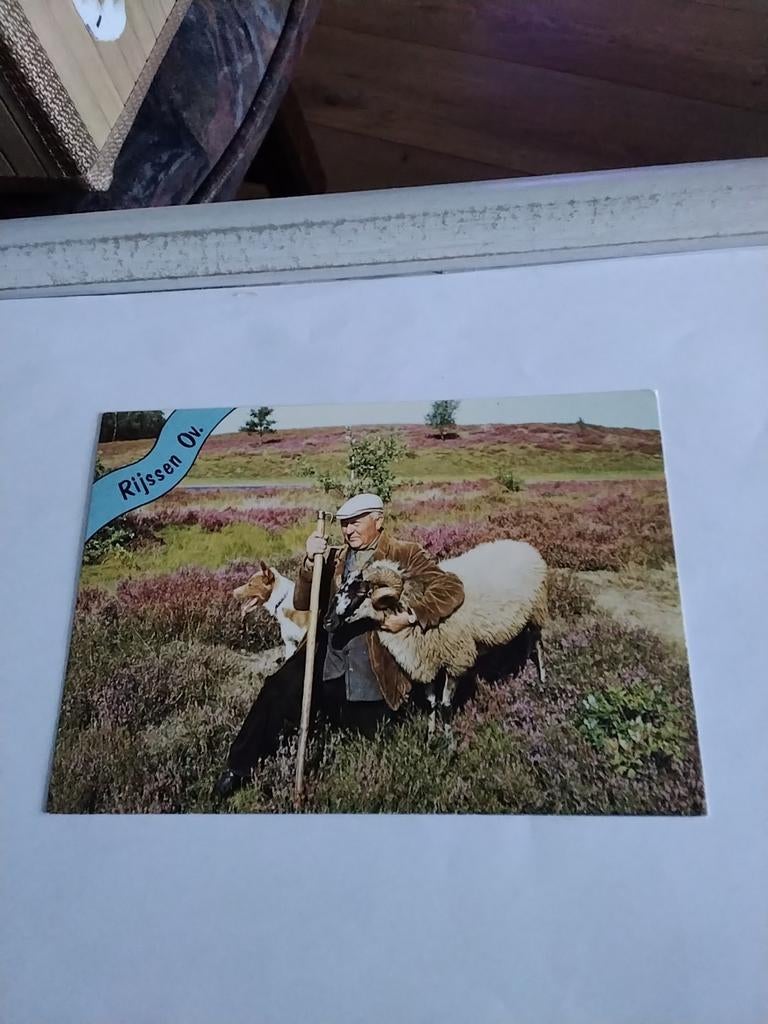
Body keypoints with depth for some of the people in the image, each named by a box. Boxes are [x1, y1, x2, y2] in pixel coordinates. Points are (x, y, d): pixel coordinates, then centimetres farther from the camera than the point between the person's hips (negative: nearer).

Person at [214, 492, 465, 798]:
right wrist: (311, 562, -11)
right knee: (279, 690, -22)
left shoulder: (406, 554, -1)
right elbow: (302, 604, 6)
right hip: (327, 661, 3)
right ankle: (240, 767, -4)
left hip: (372, 676, -2)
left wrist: (411, 616, -22)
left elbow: (452, 589, -9)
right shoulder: (335, 558, 13)